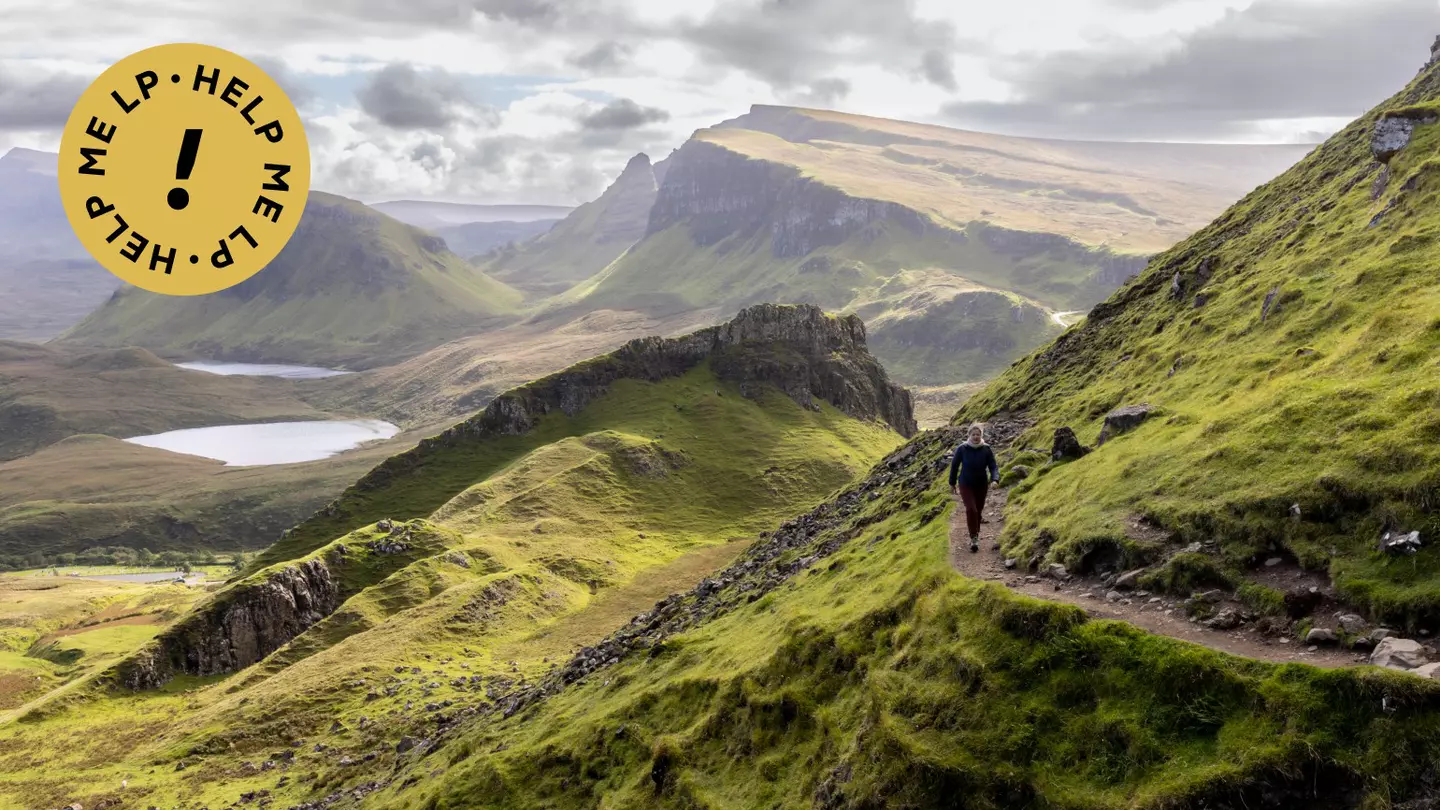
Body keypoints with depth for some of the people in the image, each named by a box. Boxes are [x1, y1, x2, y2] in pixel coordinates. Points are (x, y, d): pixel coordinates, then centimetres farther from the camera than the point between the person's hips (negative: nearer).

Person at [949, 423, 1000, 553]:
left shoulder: (986, 450, -12)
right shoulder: (962, 449, -15)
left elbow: (993, 467, -12)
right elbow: (954, 465, -3)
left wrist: (995, 480, -31)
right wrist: (952, 483, 4)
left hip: (981, 485, 2)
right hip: (965, 485, -2)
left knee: (978, 511, 13)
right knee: (971, 510, -17)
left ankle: (976, 534, 36)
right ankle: (974, 538, -10)